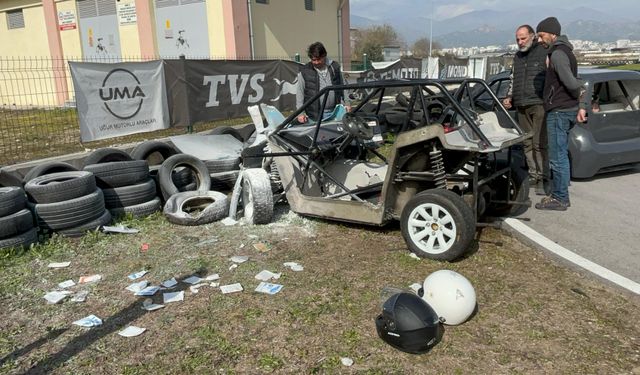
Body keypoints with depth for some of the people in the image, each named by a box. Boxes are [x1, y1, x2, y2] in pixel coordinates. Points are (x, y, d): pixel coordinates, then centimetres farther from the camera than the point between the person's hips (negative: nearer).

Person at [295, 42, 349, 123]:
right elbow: (300, 94, 4)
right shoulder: (304, 71, 2)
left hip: (335, 113, 2)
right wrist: (301, 113, -5)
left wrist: (345, 103, 7)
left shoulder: (335, 67, 9)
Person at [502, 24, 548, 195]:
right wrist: (509, 97, 14)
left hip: (539, 104, -7)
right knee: (528, 143, 8)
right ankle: (533, 175, 16)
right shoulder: (517, 57, 20)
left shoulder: (544, 53, -1)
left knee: (540, 143, -10)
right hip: (522, 107, 7)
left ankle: (542, 178, -5)